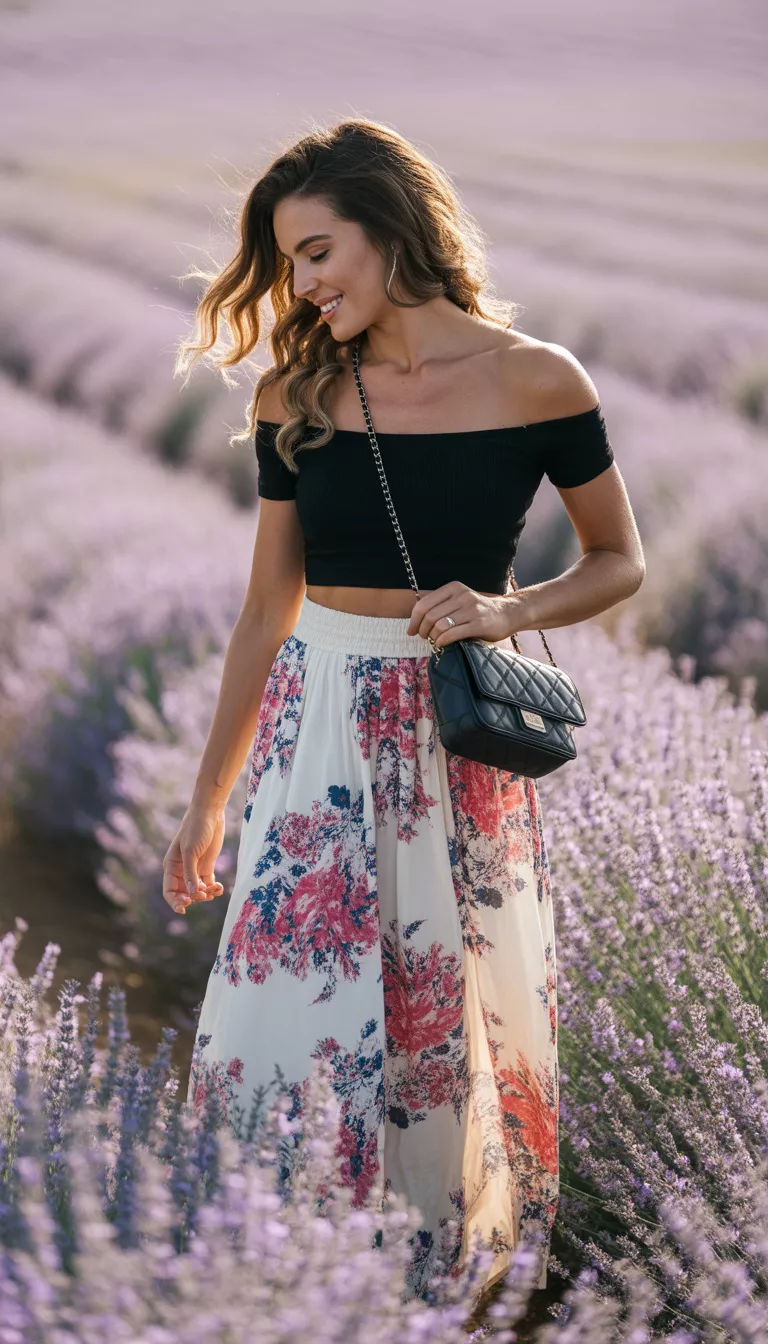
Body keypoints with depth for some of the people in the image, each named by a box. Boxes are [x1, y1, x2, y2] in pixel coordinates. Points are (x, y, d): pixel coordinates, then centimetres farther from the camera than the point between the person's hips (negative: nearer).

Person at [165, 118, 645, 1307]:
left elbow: (619, 562, 7)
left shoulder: (535, 381, -4)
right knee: (287, 998, -5)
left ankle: (445, 1270, 23)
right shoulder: (296, 396, 3)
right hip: (319, 727, 2)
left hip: (463, 734, -1)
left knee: (453, 1008, 5)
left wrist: (507, 611, -13)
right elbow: (267, 609, 10)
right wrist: (208, 797, 12)